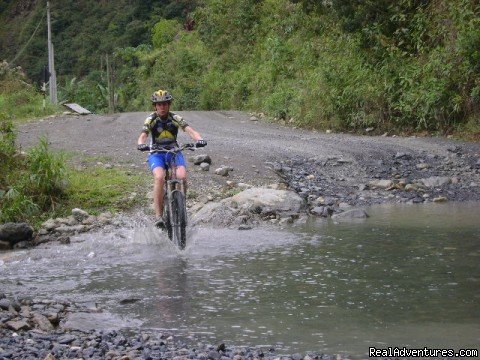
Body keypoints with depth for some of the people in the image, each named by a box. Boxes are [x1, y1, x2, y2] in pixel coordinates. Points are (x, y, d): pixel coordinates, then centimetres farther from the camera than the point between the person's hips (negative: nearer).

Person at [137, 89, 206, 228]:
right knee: (159, 177, -30)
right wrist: (141, 144, -44)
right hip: (156, 153, -1)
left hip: (174, 151, 1)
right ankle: (158, 215, -25)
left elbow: (190, 130, -17)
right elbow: (143, 136, -20)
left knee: (182, 176, -27)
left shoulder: (175, 118, -6)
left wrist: (199, 139, -38)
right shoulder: (151, 119, -8)